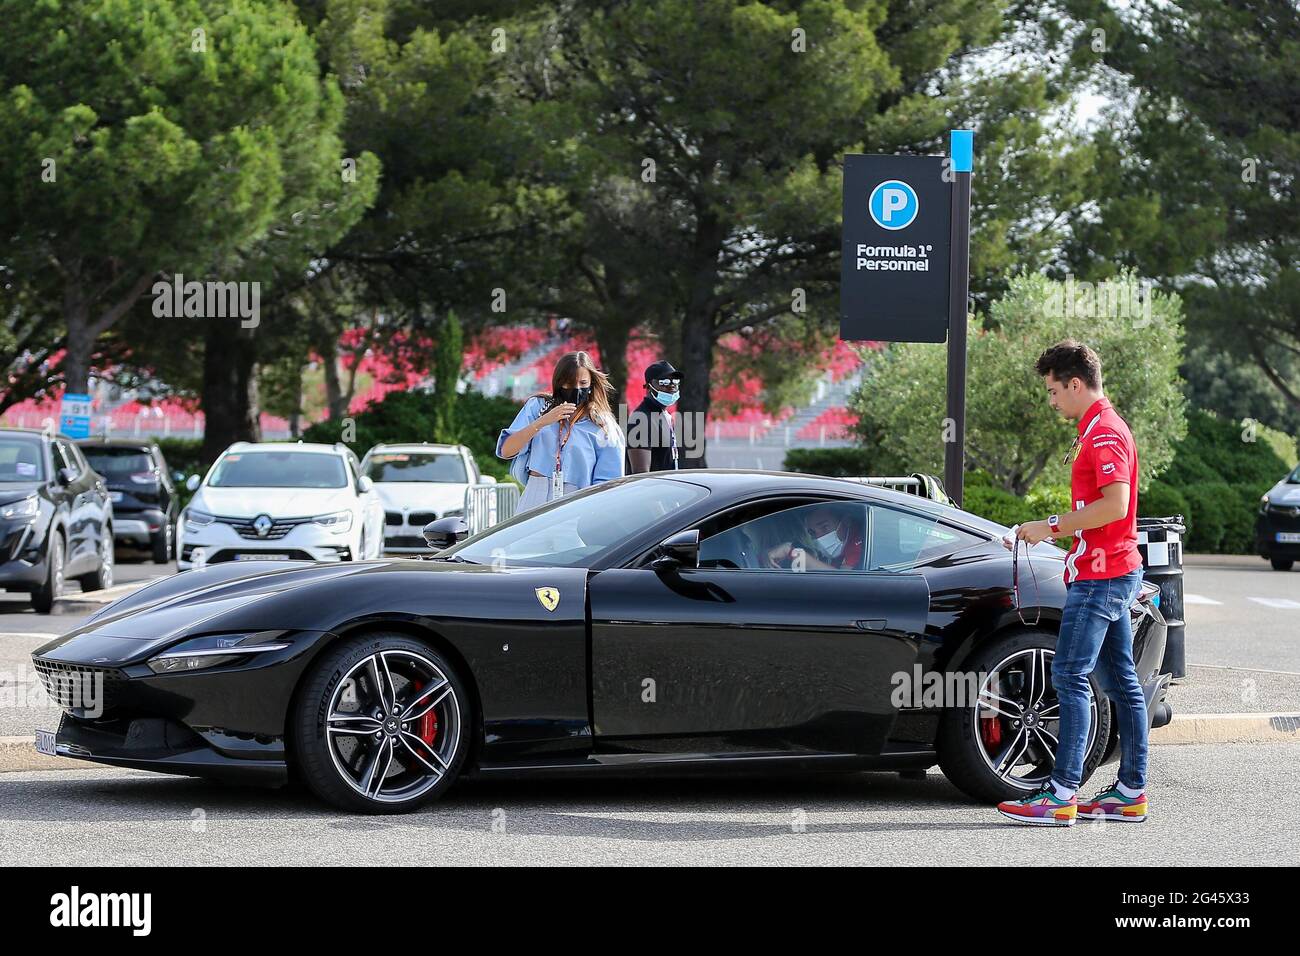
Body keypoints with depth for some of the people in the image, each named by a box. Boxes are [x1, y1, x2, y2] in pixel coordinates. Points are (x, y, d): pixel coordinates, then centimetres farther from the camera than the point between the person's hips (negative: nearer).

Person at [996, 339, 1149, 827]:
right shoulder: (1098, 429, 18)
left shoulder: (1105, 433, -15)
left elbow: (1115, 505, -25)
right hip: (1117, 571, 11)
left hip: (1100, 576, -11)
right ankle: (1130, 793, 11)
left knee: (1070, 677, -11)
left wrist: (1053, 526, -19)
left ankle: (1061, 794, -13)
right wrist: (1053, 531, 18)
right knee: (1120, 681, 9)